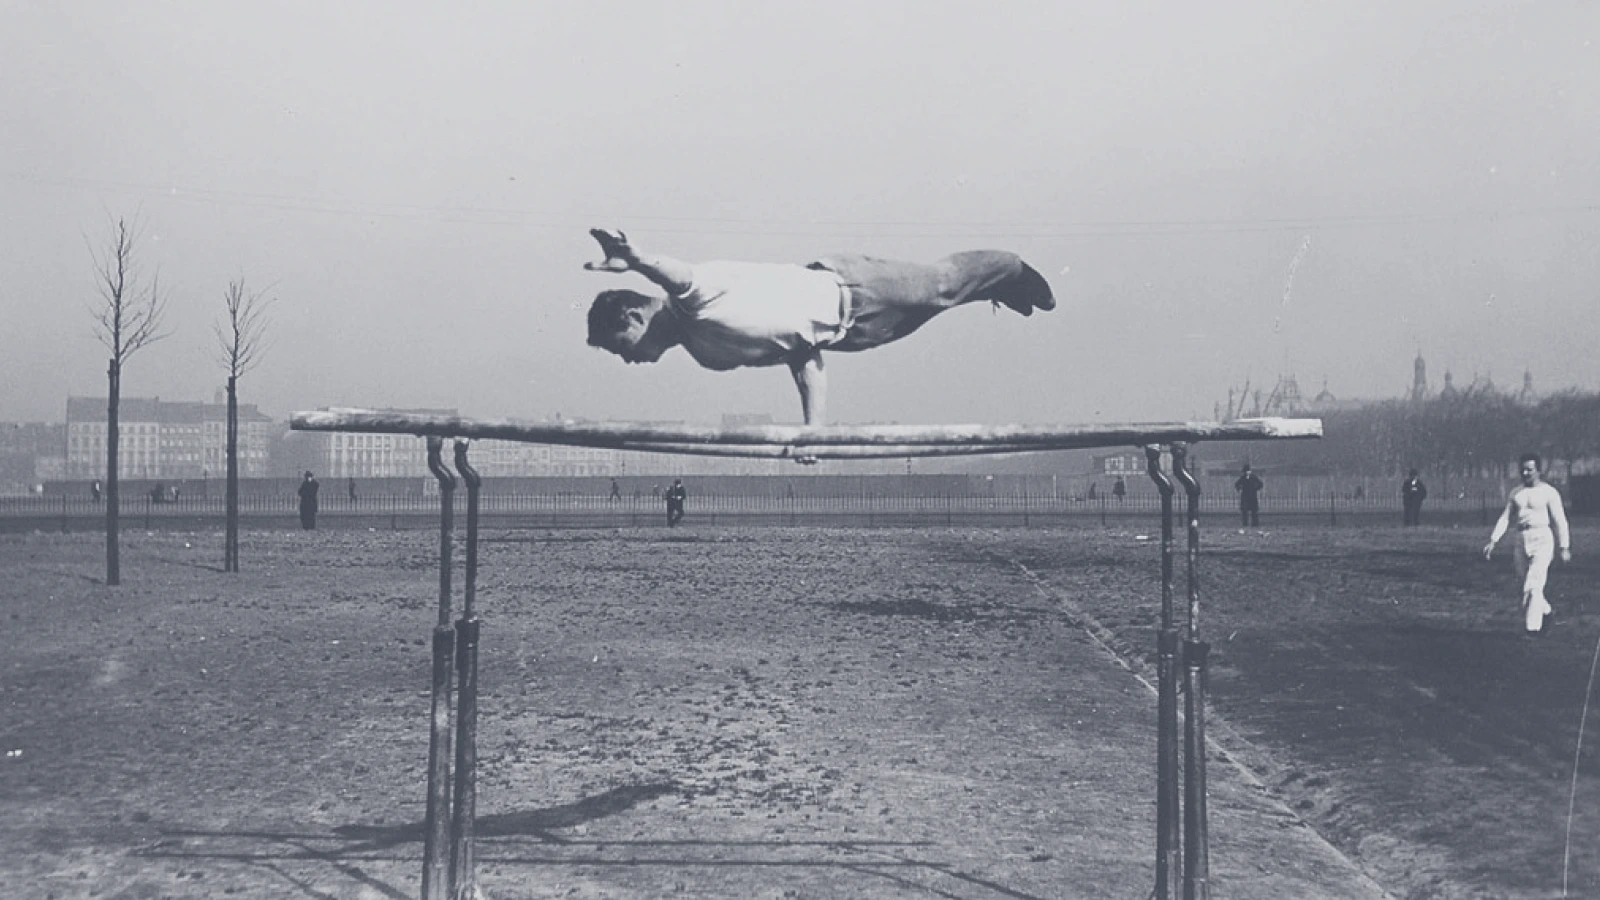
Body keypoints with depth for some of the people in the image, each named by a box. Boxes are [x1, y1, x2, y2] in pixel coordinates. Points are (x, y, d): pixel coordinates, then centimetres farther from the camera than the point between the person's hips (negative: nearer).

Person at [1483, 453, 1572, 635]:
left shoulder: (1548, 492, -1)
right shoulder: (1515, 494, 14)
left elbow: (1560, 521, -2)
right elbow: (1505, 518, 12)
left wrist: (1564, 547, -5)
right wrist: (1493, 540, 2)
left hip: (1542, 539, -5)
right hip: (1521, 540, 5)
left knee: (1533, 585, -13)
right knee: (1527, 584, 9)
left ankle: (1532, 627, -12)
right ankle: (1545, 611, 33)